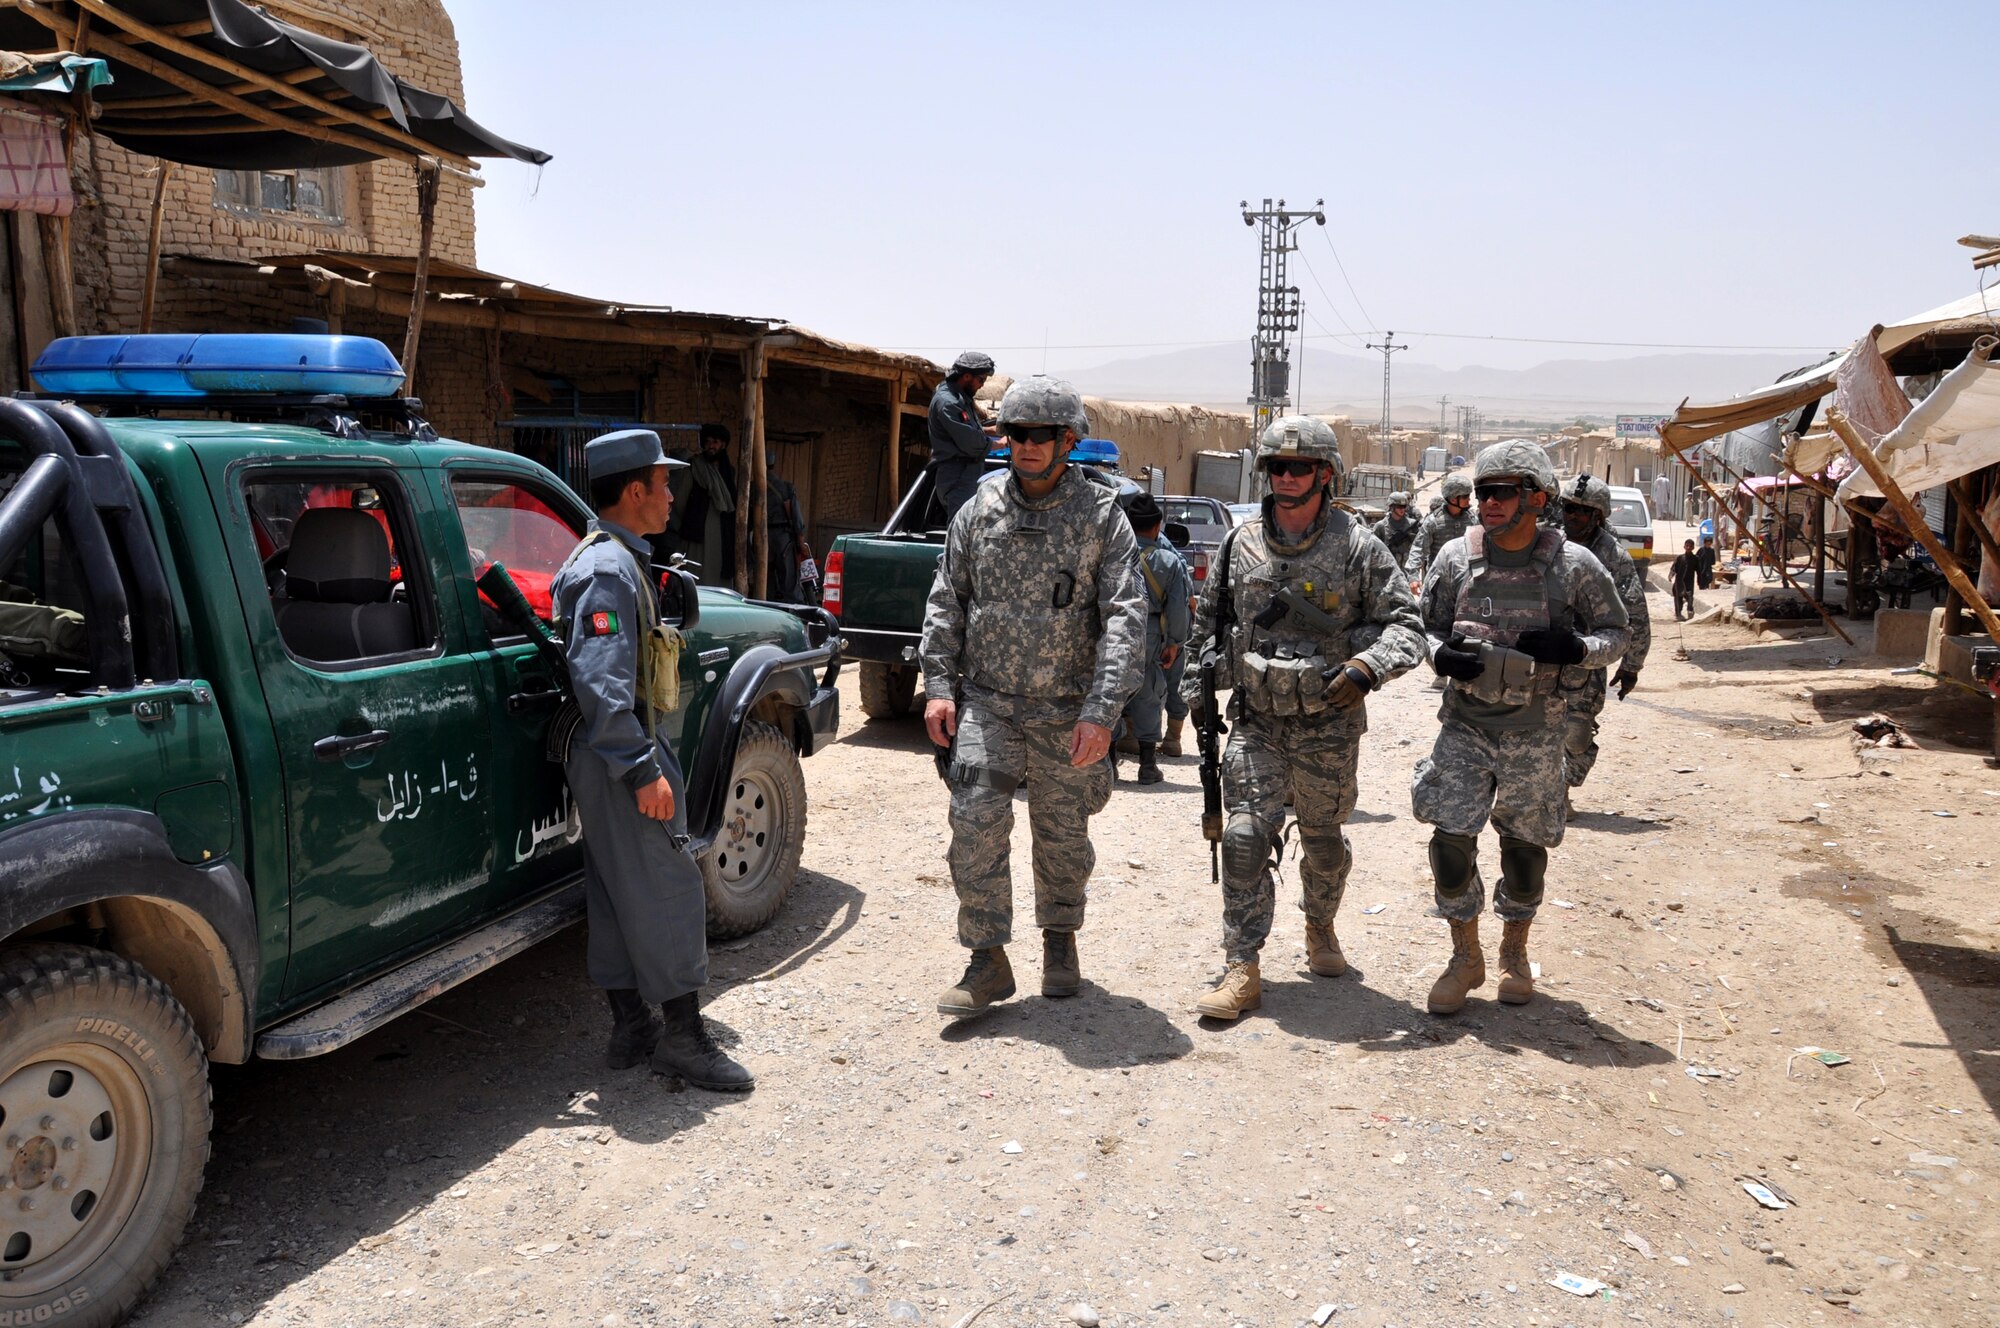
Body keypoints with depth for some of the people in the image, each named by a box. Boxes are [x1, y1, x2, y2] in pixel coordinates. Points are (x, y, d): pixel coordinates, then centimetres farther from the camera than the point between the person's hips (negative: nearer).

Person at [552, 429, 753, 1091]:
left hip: (611, 758, 11)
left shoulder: (616, 559, 16)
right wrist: (643, 770, -26)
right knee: (669, 889, -5)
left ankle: (631, 1028, 22)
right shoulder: (608, 569, -18)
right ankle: (682, 1034, 4)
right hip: (620, 759, -11)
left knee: (617, 892, 13)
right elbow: (600, 682, -26)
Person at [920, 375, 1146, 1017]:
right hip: (986, 702, 2)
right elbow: (945, 602, 8)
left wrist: (1101, 712, -19)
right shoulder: (979, 509, 3)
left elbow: (1125, 619, -11)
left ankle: (1060, 939, 36)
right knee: (976, 827, -9)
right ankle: (988, 962, 4)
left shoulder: (1102, 515, -6)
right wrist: (939, 686, 0)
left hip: (1067, 710, -1)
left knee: (1063, 837, 13)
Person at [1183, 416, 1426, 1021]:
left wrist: (1366, 667, -23)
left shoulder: (1358, 547, -5)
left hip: (1330, 726, -1)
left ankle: (1320, 927, 43)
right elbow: (1208, 625, 16)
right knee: (1245, 837, -8)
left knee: (1324, 840, 15)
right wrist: (1201, 693, 10)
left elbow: (1405, 625, -5)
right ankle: (1242, 970, -1)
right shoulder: (1239, 545, 4)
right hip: (1256, 722, 1)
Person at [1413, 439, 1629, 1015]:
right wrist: (1442, 654, -14)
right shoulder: (1455, 558, -2)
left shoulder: (1574, 566, -5)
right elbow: (1427, 626, 9)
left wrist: (1574, 648, -17)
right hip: (1464, 724, 1)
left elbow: (1617, 633, 4)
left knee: (1525, 846, 11)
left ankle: (1515, 952, 34)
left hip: (1535, 731, -1)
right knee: (1450, 840, -5)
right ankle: (1466, 958, 14)